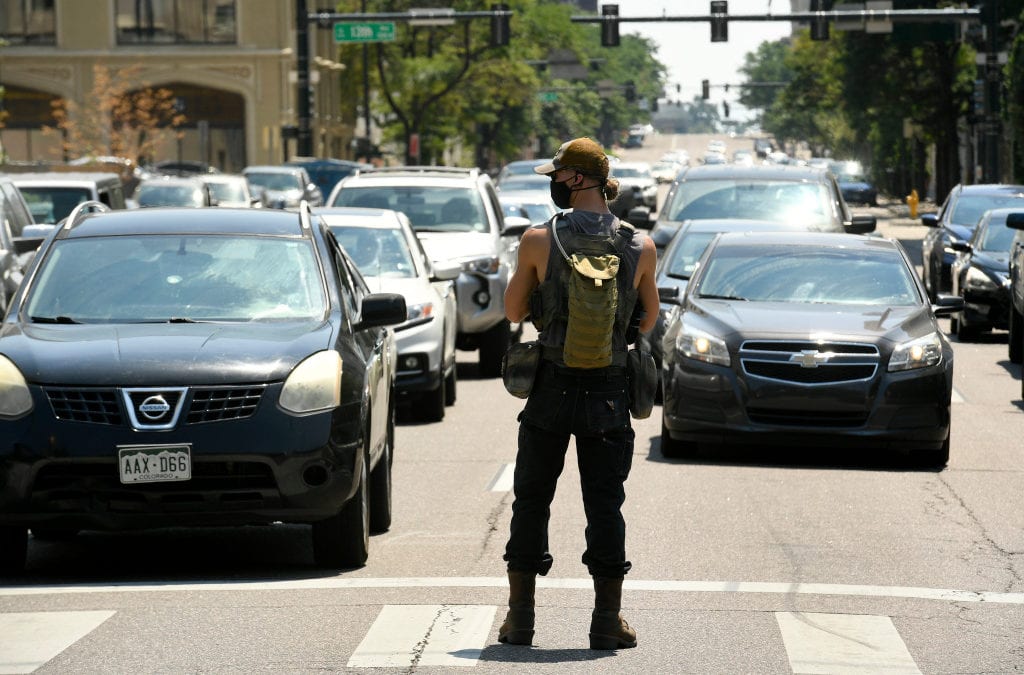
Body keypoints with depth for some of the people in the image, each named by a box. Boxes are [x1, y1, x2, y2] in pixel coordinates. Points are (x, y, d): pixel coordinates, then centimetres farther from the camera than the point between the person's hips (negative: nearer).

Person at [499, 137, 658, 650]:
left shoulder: (539, 240, -6)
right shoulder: (640, 247, -2)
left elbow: (512, 311, 3)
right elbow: (649, 320, 10)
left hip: (551, 388, -1)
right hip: (609, 393, 1)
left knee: (531, 501, 10)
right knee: (605, 505, 7)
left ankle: (520, 616, 10)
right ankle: (608, 619, 5)